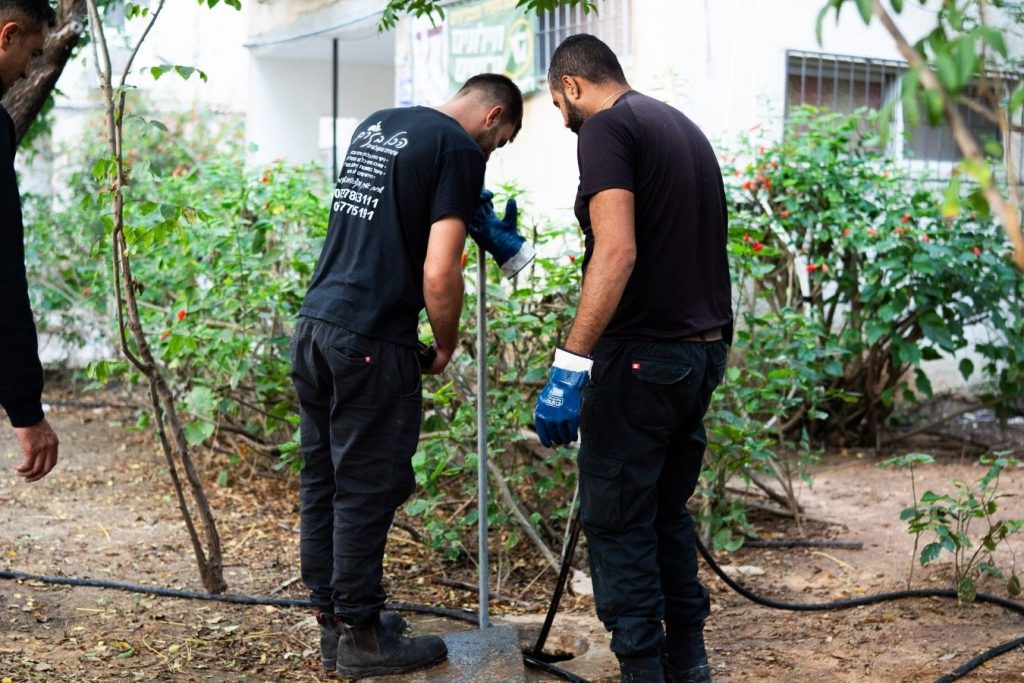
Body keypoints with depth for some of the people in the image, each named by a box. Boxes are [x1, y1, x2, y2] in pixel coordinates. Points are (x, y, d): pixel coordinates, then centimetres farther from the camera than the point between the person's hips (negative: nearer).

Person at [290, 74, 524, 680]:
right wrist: (446, 345, 1)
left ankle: (331, 620, 26)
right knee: (368, 490, 2)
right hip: (371, 343, -8)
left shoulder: (376, 125, 17)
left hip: (314, 323, 8)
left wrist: (472, 216, 31)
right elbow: (439, 275, -16)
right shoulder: (460, 149, -8)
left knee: (322, 482, 14)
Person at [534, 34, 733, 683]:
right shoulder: (685, 127, 17)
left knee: (617, 521, 2)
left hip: (642, 355, -9)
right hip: (704, 349, 9)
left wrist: (570, 365, -24)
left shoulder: (606, 128, -9)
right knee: (668, 509, 19)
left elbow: (617, 251, -22)